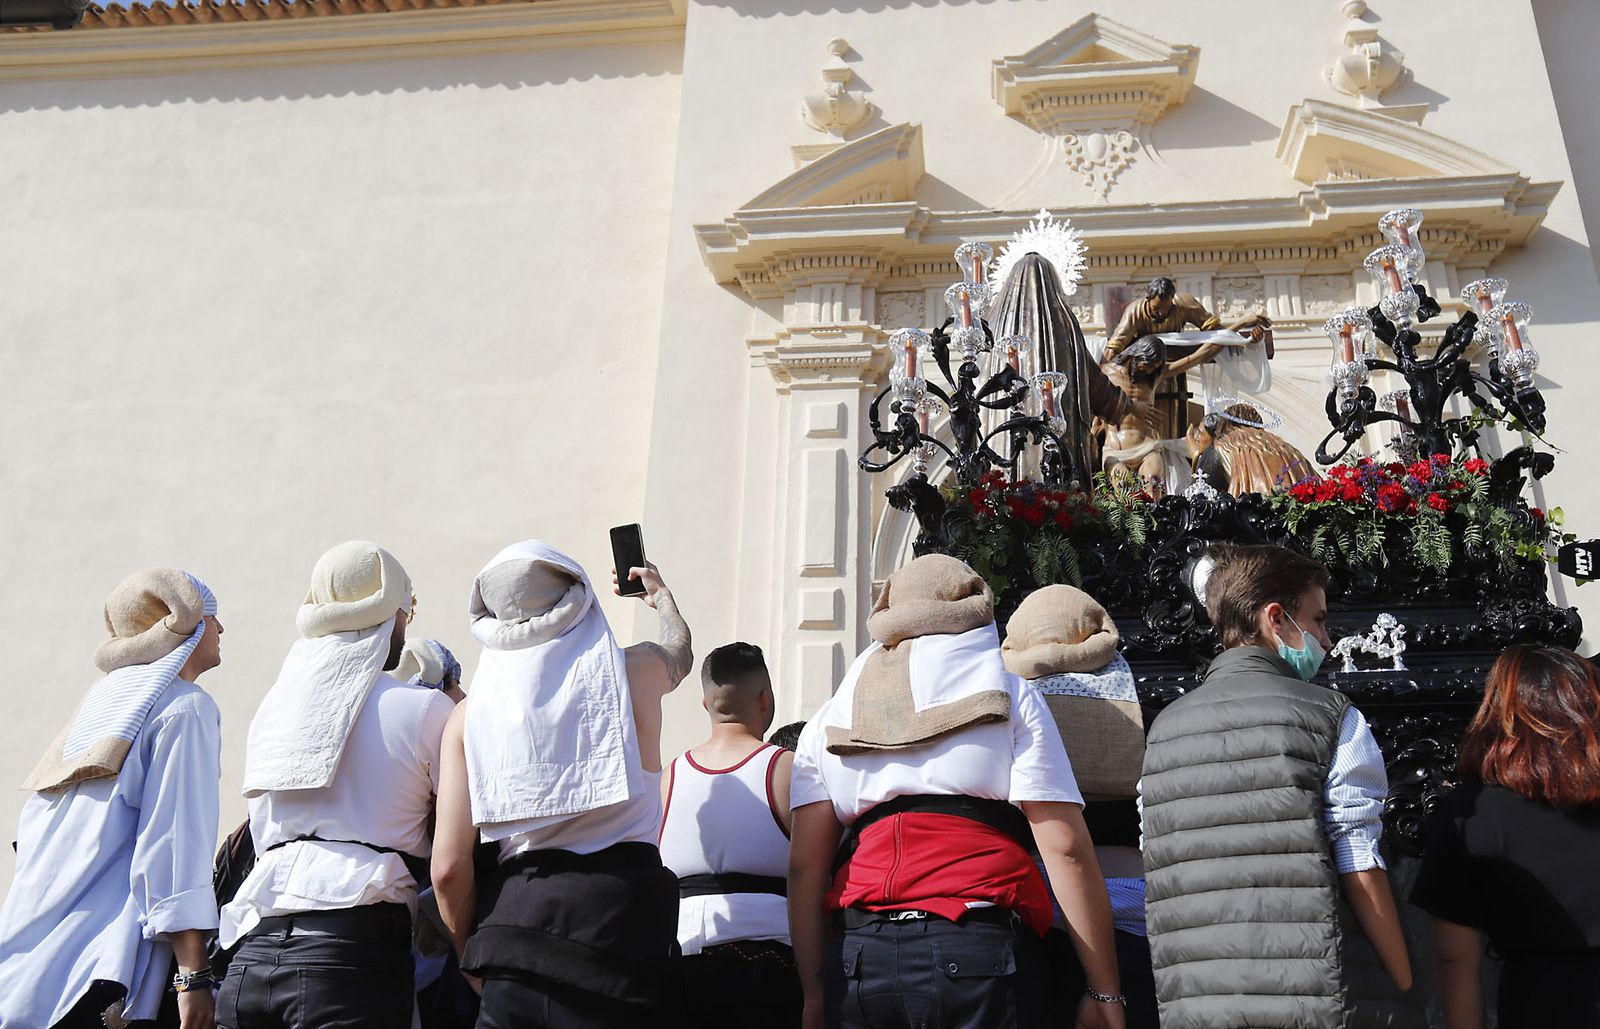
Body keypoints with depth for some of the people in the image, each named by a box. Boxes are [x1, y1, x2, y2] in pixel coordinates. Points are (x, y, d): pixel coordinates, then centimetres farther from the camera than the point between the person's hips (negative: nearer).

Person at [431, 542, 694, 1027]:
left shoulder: (469, 712, 3)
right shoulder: (632, 670, 1)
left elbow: (448, 867, -1)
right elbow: (681, 651, 29)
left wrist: (474, 959, 16)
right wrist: (661, 596, 50)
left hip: (514, 925, 1)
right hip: (621, 915, -1)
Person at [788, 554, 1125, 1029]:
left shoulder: (829, 721, 16)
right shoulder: (1009, 697, 7)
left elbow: (804, 866, 6)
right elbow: (1065, 848, -2)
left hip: (857, 960, 3)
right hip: (980, 953, -3)